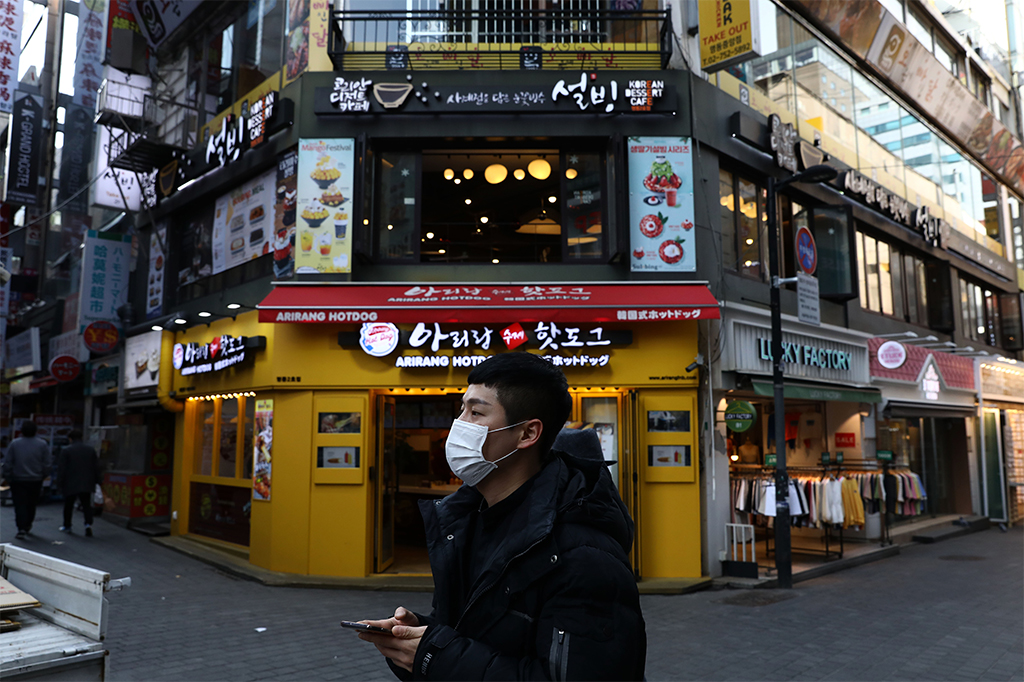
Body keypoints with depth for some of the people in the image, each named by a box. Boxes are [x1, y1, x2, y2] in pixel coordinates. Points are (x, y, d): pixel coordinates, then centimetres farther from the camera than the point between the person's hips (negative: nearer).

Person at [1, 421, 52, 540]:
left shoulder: (14, 444, -4)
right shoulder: (42, 444, -3)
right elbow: (46, 465, 0)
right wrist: (43, 476, 15)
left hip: (18, 481, -1)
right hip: (35, 481, 1)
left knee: (20, 505, 0)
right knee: (31, 505, 16)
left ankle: (22, 529, -10)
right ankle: (27, 526, 30)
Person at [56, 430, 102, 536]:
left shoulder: (66, 451, -7)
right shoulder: (90, 449, 5)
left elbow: (61, 469, -7)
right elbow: (96, 467, 8)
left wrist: (60, 483, 1)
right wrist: (98, 480, 14)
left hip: (71, 484, -2)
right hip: (86, 484, 3)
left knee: (68, 505, 14)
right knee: (87, 505, 5)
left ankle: (67, 526, 26)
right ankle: (88, 524, -14)